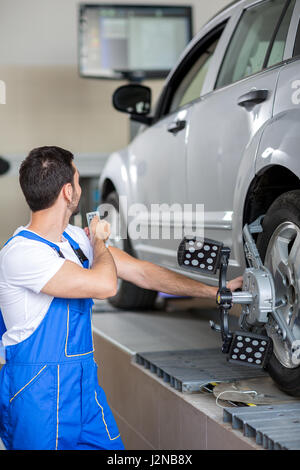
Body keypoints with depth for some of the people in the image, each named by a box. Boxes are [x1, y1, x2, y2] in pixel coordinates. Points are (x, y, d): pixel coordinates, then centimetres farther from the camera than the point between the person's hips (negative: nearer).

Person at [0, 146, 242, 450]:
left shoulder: (75, 238, 8)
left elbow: (141, 272, 13)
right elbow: (105, 285, -29)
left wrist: (214, 291, 15)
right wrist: (99, 241, -7)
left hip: (83, 382, 8)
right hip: (37, 392, -8)